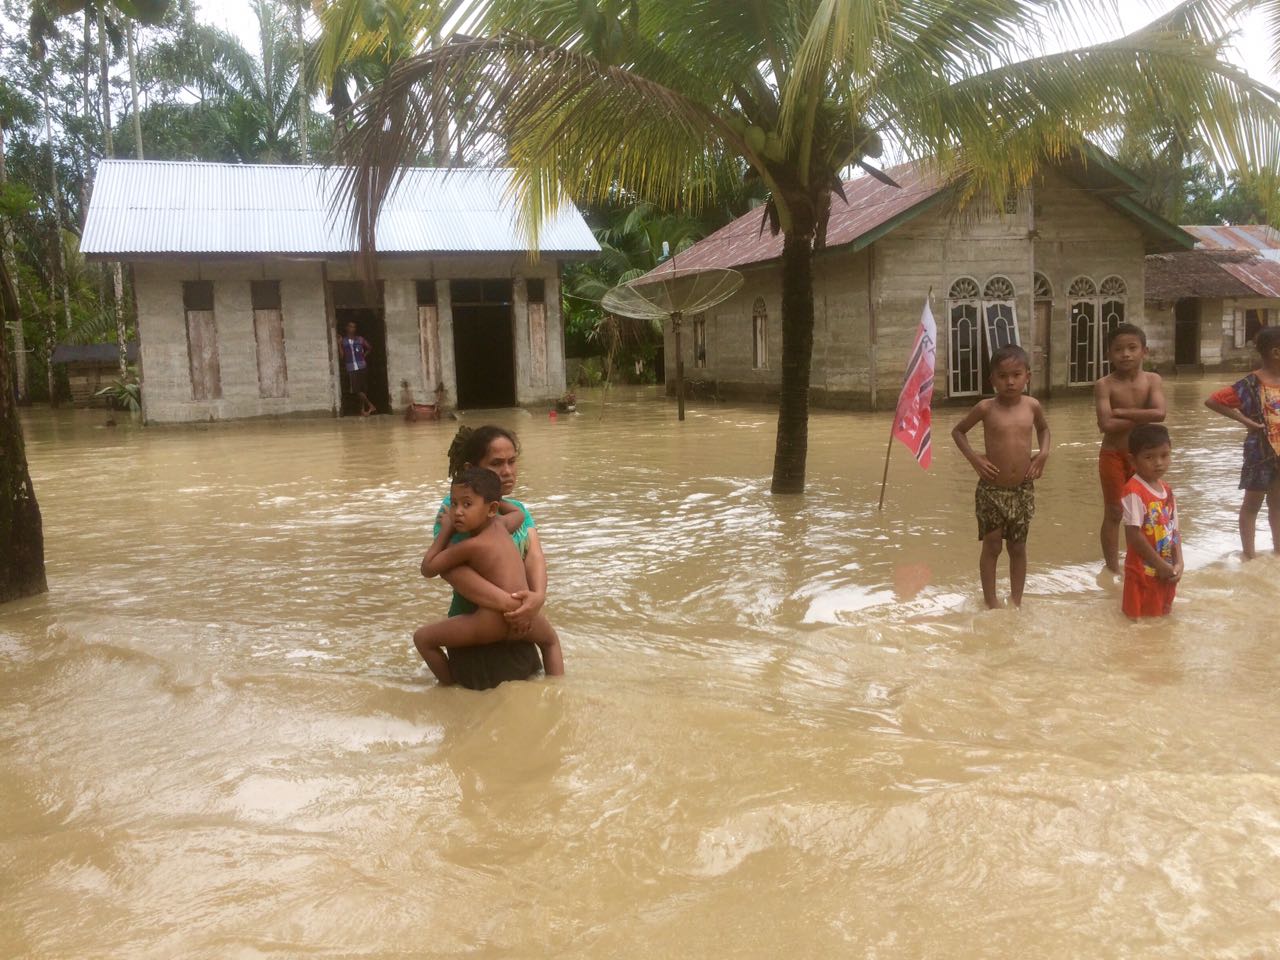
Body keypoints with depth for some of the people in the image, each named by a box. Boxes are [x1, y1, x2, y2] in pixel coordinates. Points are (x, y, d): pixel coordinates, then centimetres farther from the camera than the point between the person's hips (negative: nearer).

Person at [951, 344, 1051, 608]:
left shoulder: (1032, 405, -1)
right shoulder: (986, 408, -10)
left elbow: (1043, 428, 20)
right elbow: (958, 431, 4)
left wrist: (1044, 453, 3)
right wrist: (974, 458, -9)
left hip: (1023, 490, 3)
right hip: (991, 490, -3)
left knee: (1018, 547, 12)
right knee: (992, 547, 5)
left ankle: (1016, 601, 23)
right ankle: (991, 600, 16)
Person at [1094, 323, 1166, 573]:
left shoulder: (1152, 380, -5)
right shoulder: (1104, 385, -13)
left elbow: (1159, 413, -21)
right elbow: (1106, 424, -25)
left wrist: (1121, 412, -21)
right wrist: (1142, 417, -18)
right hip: (1113, 456, -3)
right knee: (1113, 513, 4)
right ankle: (1112, 568, 13)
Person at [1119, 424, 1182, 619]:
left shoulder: (1166, 490, 6)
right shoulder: (1133, 491, -20)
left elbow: (1174, 531, 8)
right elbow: (1133, 535, -22)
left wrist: (1178, 563, -5)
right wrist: (1160, 564, -15)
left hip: (1166, 572, 8)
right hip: (1143, 572, -8)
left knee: (1163, 618, 19)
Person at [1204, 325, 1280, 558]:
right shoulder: (1251, 385, -17)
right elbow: (1212, 401, -18)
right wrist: (1244, 419, -18)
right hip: (1260, 450, -6)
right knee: (1253, 503, 7)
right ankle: (1249, 554, 15)